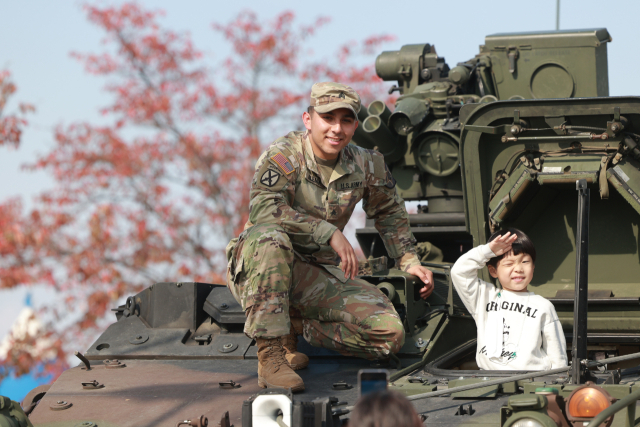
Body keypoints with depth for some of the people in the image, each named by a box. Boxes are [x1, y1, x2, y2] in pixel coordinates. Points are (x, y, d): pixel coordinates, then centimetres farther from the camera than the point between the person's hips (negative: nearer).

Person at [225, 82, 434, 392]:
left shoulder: (365, 165, 2)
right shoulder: (283, 155, -14)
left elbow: (389, 213, 22)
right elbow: (262, 207, -32)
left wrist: (409, 261, 13)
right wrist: (329, 232, -33)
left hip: (320, 273, 5)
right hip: (257, 271, -5)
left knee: (390, 334, -15)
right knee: (270, 237, -41)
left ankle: (296, 326, 4)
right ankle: (270, 355, -36)